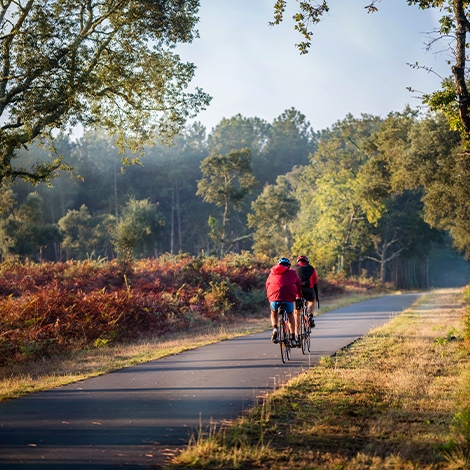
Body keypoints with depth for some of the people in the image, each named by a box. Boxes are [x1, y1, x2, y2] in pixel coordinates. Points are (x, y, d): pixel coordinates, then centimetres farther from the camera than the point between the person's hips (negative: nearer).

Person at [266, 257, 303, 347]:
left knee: (274, 313, 30)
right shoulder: (292, 273, 22)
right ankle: (292, 338, 18)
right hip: (288, 297, -1)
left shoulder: (272, 273, 26)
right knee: (290, 315, 24)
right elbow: (299, 285, 29)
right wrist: (299, 296, 46)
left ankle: (275, 328, 3)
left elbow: (267, 286, 31)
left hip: (274, 296, 1)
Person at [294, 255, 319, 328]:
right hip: (308, 289, 0)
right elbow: (315, 284, 28)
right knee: (312, 301, 33)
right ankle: (310, 316, 7)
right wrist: (316, 297, 36)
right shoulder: (311, 269, 25)